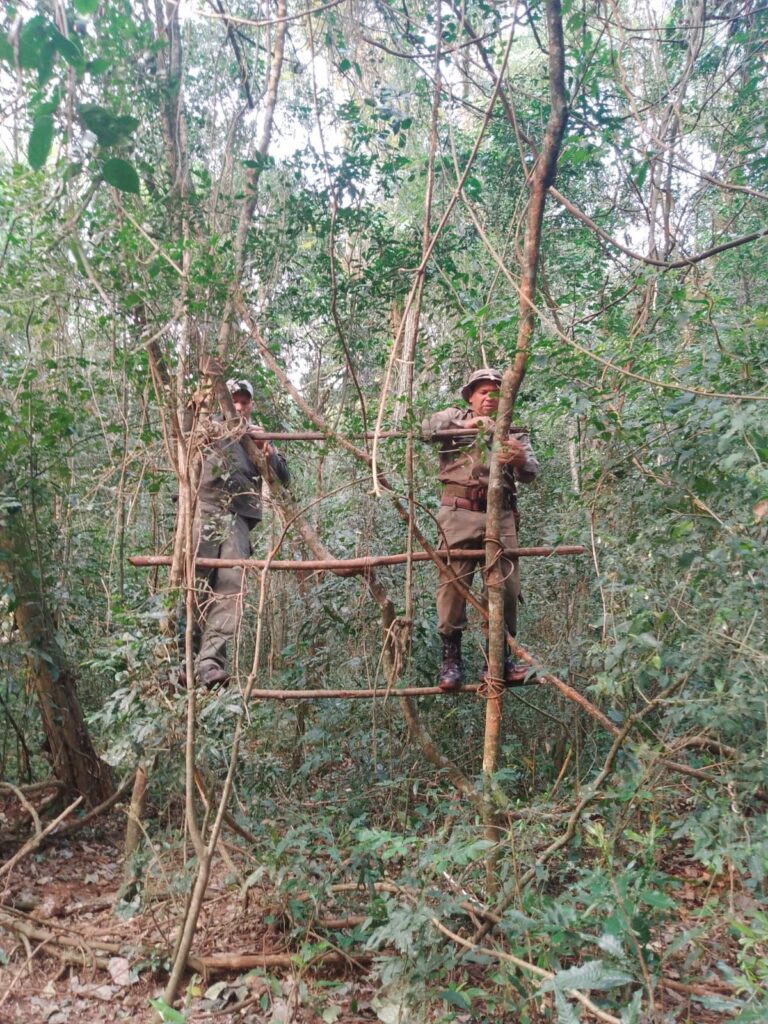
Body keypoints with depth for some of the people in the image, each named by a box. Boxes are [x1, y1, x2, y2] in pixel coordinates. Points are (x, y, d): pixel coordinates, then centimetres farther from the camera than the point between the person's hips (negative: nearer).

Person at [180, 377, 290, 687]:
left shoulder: (259, 438, 27)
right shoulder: (208, 428, 20)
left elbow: (284, 478, 17)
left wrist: (266, 448, 3)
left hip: (236, 519, 2)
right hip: (202, 512, -2)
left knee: (231, 586, -16)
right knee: (194, 586, -9)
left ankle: (209, 662, -23)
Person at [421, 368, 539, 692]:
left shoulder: (513, 431, 20)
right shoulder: (455, 418, 16)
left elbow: (530, 474, 6)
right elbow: (426, 428, -4)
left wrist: (521, 460, -18)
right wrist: (468, 423, -10)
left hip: (501, 516, 3)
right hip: (460, 513, -2)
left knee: (506, 586, 0)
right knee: (454, 583, -7)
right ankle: (451, 658, 2)